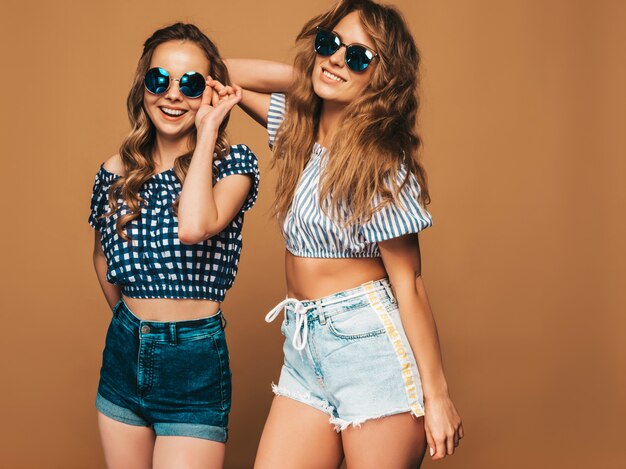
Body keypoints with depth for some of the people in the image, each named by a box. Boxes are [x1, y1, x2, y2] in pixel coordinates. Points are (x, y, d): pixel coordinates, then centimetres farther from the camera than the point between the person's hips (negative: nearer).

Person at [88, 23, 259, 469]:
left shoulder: (234, 162, -8)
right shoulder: (116, 173, 3)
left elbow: (194, 227, -29)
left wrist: (207, 131, -20)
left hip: (194, 363, -4)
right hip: (123, 354, 4)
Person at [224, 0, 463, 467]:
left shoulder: (381, 163, -13)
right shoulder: (298, 124, 7)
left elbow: (408, 283, -12)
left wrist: (437, 394, -12)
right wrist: (309, 75, 7)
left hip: (371, 342, -7)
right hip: (303, 347, 7)